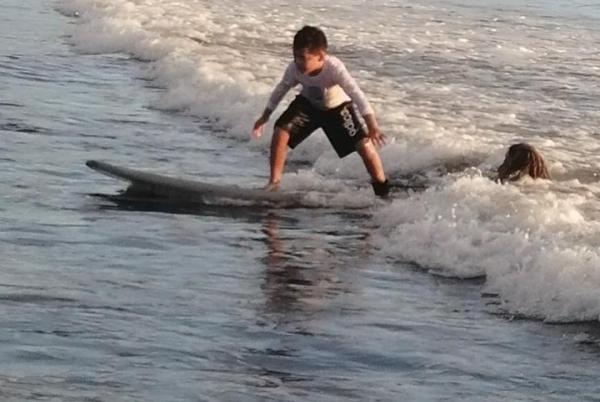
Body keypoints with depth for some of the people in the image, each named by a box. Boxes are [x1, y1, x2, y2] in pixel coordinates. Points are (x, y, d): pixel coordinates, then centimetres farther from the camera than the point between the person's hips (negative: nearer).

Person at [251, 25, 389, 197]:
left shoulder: (334, 68, -38)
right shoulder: (294, 68, -26)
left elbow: (357, 94, -41)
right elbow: (281, 89, -6)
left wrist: (372, 127, -49)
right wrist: (265, 117, 2)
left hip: (337, 107, -3)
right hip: (308, 104, 3)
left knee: (364, 145, -14)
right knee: (280, 131, -18)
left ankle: (383, 190, 7)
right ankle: (274, 182, -1)